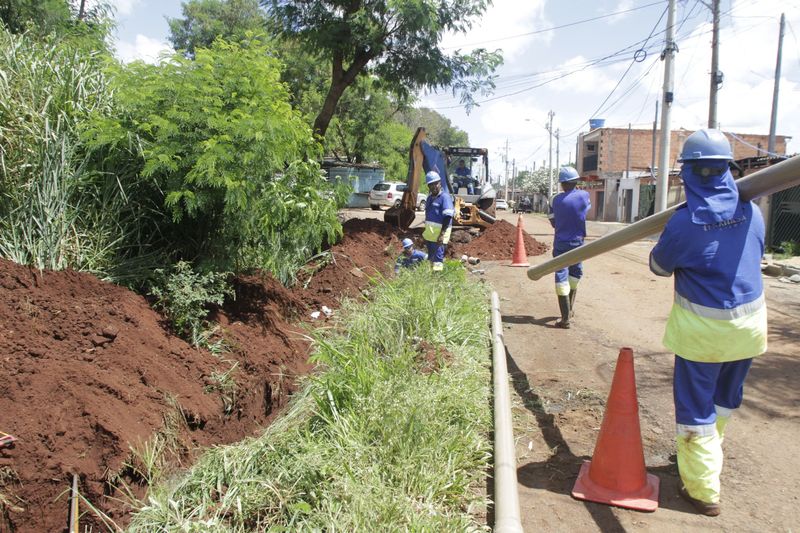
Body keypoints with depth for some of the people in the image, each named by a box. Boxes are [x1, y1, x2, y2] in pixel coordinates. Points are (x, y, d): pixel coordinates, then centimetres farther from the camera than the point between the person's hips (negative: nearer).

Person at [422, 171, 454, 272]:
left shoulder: (445, 197, -11)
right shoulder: (430, 197, 15)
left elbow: (448, 217, -18)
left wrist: (442, 234, -23)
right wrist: (426, 232, 23)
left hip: (439, 232, -9)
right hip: (430, 232, 9)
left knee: (438, 258, -11)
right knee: (430, 257, 17)